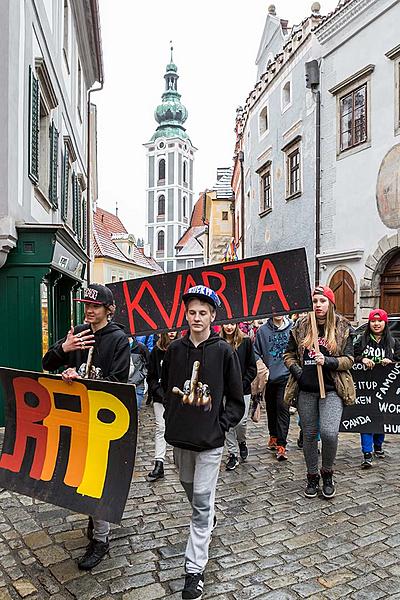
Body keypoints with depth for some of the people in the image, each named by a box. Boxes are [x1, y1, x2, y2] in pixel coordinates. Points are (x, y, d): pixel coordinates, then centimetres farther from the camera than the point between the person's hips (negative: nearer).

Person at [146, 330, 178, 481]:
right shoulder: (156, 351, 2)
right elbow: (151, 376, 4)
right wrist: (159, 392, -7)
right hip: (160, 396, 1)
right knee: (160, 428, 0)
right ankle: (159, 464, 3)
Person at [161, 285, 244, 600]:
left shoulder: (224, 351, -9)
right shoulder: (175, 349, -1)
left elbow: (236, 399, -2)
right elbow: (166, 387, 13)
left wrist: (222, 425, -9)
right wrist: (172, 417, 7)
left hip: (210, 438, -4)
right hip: (180, 435, 4)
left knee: (202, 502, 1)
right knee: (189, 487, 23)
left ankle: (195, 570, 13)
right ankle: (209, 518, 53)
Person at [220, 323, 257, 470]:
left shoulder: (245, 341, -1)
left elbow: (252, 367, 0)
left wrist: (243, 383, -9)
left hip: (243, 389, -1)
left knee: (241, 421, -2)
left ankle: (242, 442, 30)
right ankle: (232, 454, 18)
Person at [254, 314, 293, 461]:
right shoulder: (263, 330, 1)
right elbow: (256, 351, 8)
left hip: (285, 376, -3)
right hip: (269, 376, 3)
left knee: (283, 408, -6)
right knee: (271, 408, 16)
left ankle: (281, 444, 1)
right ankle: (273, 436, 35)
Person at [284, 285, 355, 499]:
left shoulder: (343, 328, 0)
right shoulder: (301, 327, 4)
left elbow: (349, 360, 0)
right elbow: (289, 355, 11)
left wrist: (328, 361, -17)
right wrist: (297, 371, -6)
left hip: (332, 389, -2)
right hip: (306, 390, 2)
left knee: (329, 432, -17)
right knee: (309, 434, 10)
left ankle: (327, 473, 11)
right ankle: (312, 477, 29)